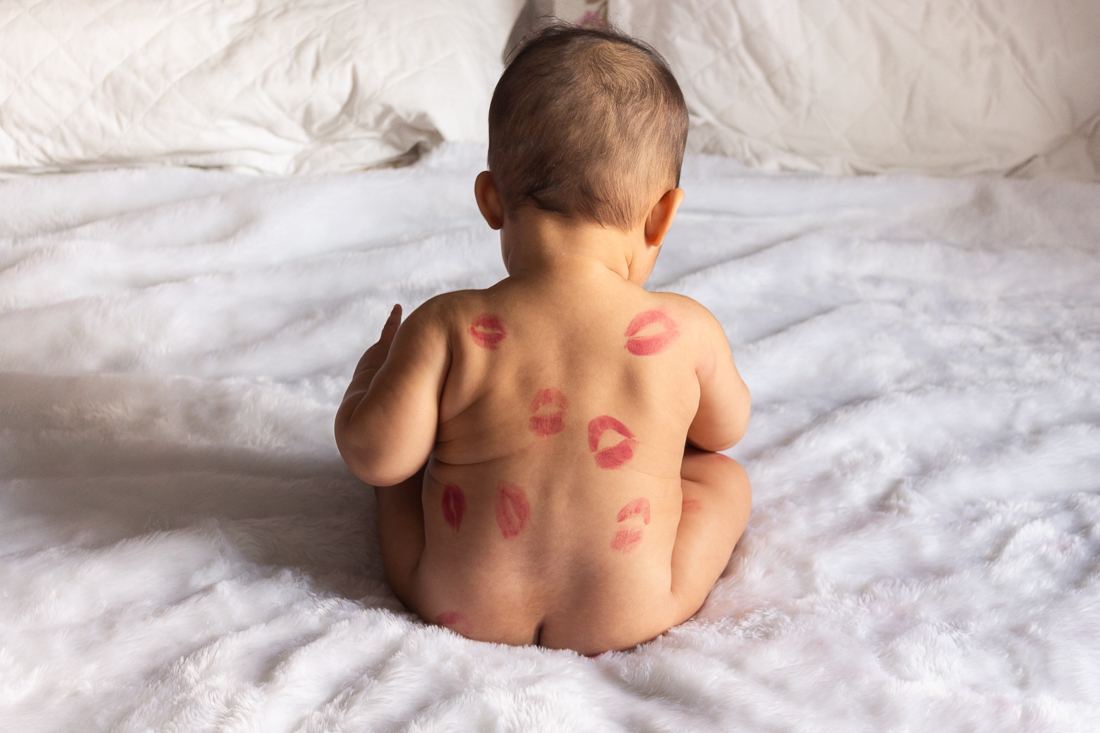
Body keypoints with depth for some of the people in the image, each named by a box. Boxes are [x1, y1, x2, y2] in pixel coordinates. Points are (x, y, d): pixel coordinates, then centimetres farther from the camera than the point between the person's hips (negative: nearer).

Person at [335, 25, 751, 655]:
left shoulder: (448, 329, -18)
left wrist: (374, 371, 8)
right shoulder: (687, 331, -14)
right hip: (631, 616, 0)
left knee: (406, 469, 28)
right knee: (725, 477, 24)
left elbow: (376, 454, -13)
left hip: (460, 608, 1)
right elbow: (726, 428, 4)